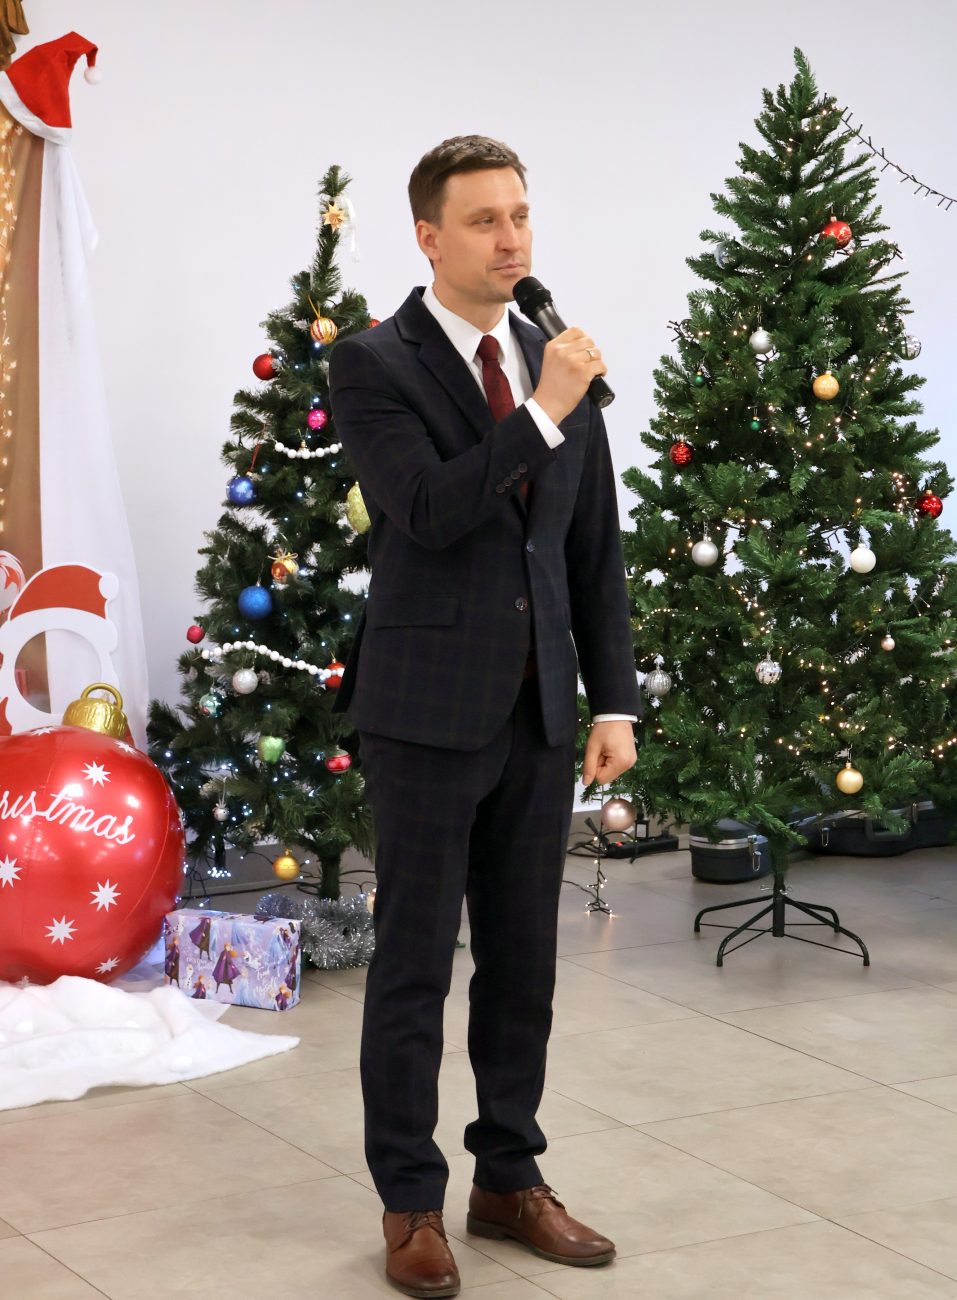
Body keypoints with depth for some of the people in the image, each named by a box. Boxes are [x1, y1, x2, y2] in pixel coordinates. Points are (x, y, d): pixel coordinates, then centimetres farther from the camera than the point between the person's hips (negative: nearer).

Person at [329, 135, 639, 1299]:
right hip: (427, 711, -5)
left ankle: (510, 1180, 26)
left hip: (541, 714, 5)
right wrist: (542, 412, -23)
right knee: (414, 964, 4)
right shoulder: (374, 364, -7)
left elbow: (595, 552, 10)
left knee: (523, 960, 13)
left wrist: (614, 702, 6)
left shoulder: (559, 366, 9)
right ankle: (410, 1203, 15)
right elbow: (426, 512, -21)